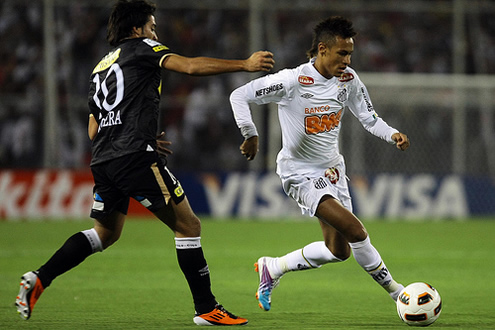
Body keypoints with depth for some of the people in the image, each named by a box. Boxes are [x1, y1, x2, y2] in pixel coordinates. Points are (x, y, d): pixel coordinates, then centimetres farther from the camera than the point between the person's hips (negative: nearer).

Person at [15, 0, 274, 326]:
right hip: (136, 157, -8)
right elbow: (190, 66, -12)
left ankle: (39, 279, 7)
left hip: (103, 161, 8)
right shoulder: (141, 48, 4)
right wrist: (244, 64, -13)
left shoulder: (101, 67, 26)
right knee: (188, 225, -2)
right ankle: (207, 309, -4)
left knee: (105, 233, 21)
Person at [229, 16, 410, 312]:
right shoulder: (293, 81, -21)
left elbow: (370, 119, 5)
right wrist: (251, 135, -22)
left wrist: (393, 134, -15)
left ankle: (273, 269, 31)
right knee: (356, 231, -21)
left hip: (332, 170, 8)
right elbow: (239, 96, -18)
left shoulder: (348, 80, -4)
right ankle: (394, 290, -4)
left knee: (339, 251, 11)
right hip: (301, 174, -7)